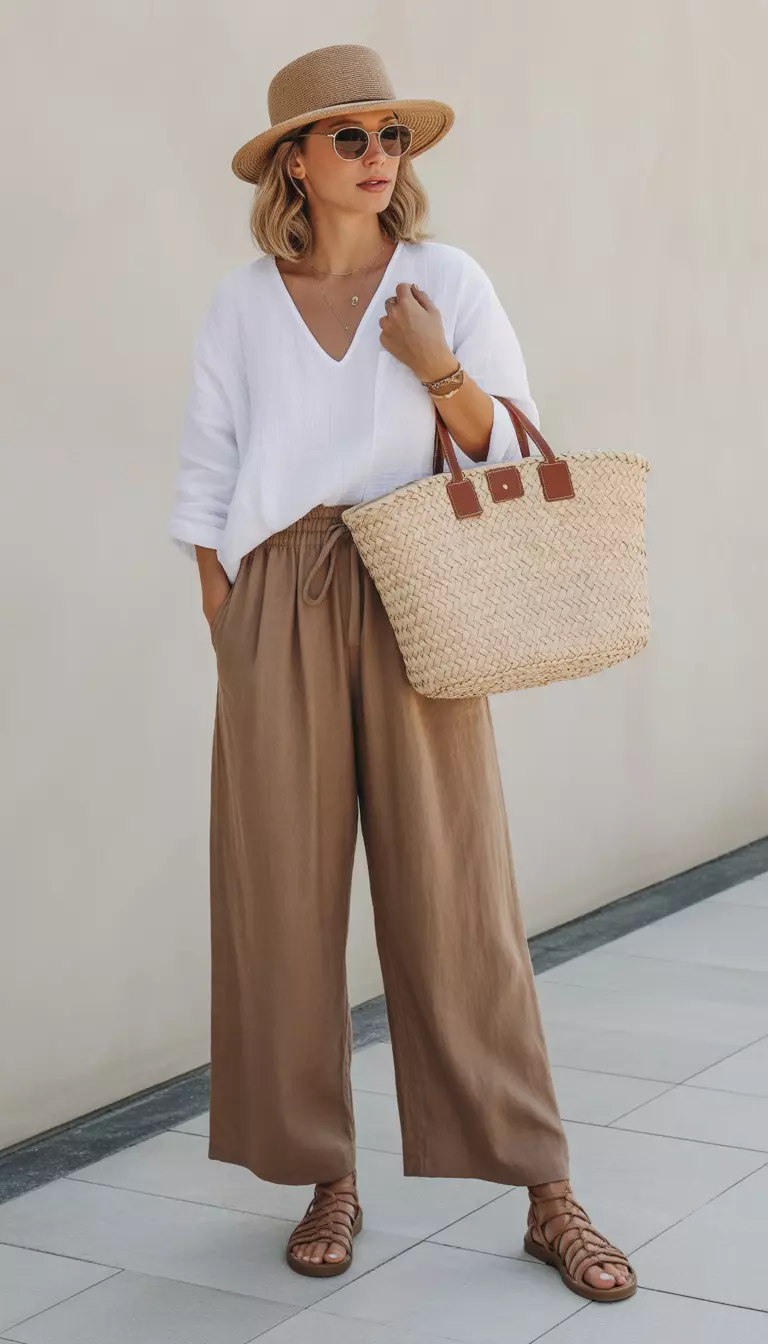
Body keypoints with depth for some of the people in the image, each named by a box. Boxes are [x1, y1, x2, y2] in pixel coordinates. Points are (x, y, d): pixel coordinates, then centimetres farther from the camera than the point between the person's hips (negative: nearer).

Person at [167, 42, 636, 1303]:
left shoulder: (449, 281, 5)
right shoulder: (243, 303, 7)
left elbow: (513, 454, 5)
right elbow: (207, 484, 9)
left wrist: (439, 368, -12)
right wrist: (227, 632, 2)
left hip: (417, 609, -1)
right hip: (280, 610, 1)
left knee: (455, 896, -2)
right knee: (285, 898, 2)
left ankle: (546, 1195, 6)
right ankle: (327, 1177, 16)